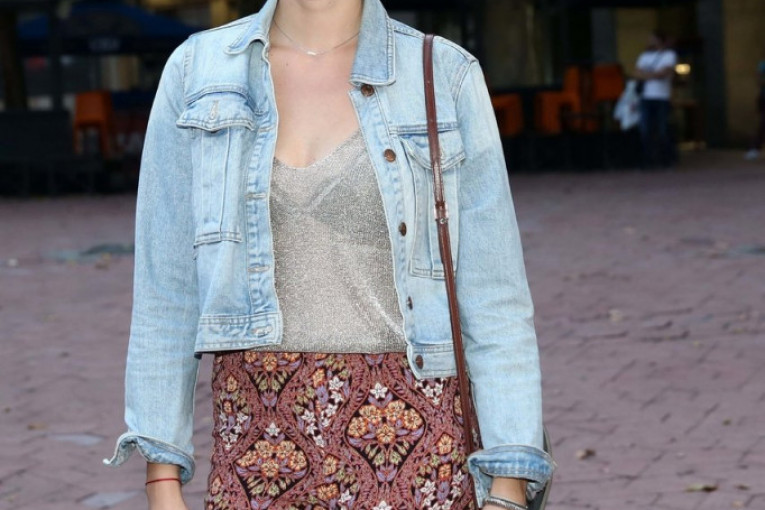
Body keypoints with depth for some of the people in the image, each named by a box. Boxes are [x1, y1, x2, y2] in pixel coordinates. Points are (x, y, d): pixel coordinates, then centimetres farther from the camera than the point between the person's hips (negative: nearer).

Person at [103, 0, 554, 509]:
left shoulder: (445, 76, 0)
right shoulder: (197, 72, 4)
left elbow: (494, 297, -1)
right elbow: (165, 287, 6)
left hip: (410, 444, -1)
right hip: (262, 443, 2)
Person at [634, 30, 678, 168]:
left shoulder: (669, 55, 4)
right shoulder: (645, 55, 19)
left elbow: (663, 73, -9)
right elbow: (637, 73, 7)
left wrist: (646, 74, 1)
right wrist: (654, 75, -6)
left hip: (662, 98, -4)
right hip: (646, 98, 4)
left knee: (662, 130, -5)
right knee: (646, 130, -5)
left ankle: (667, 159, 7)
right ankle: (648, 160, -3)